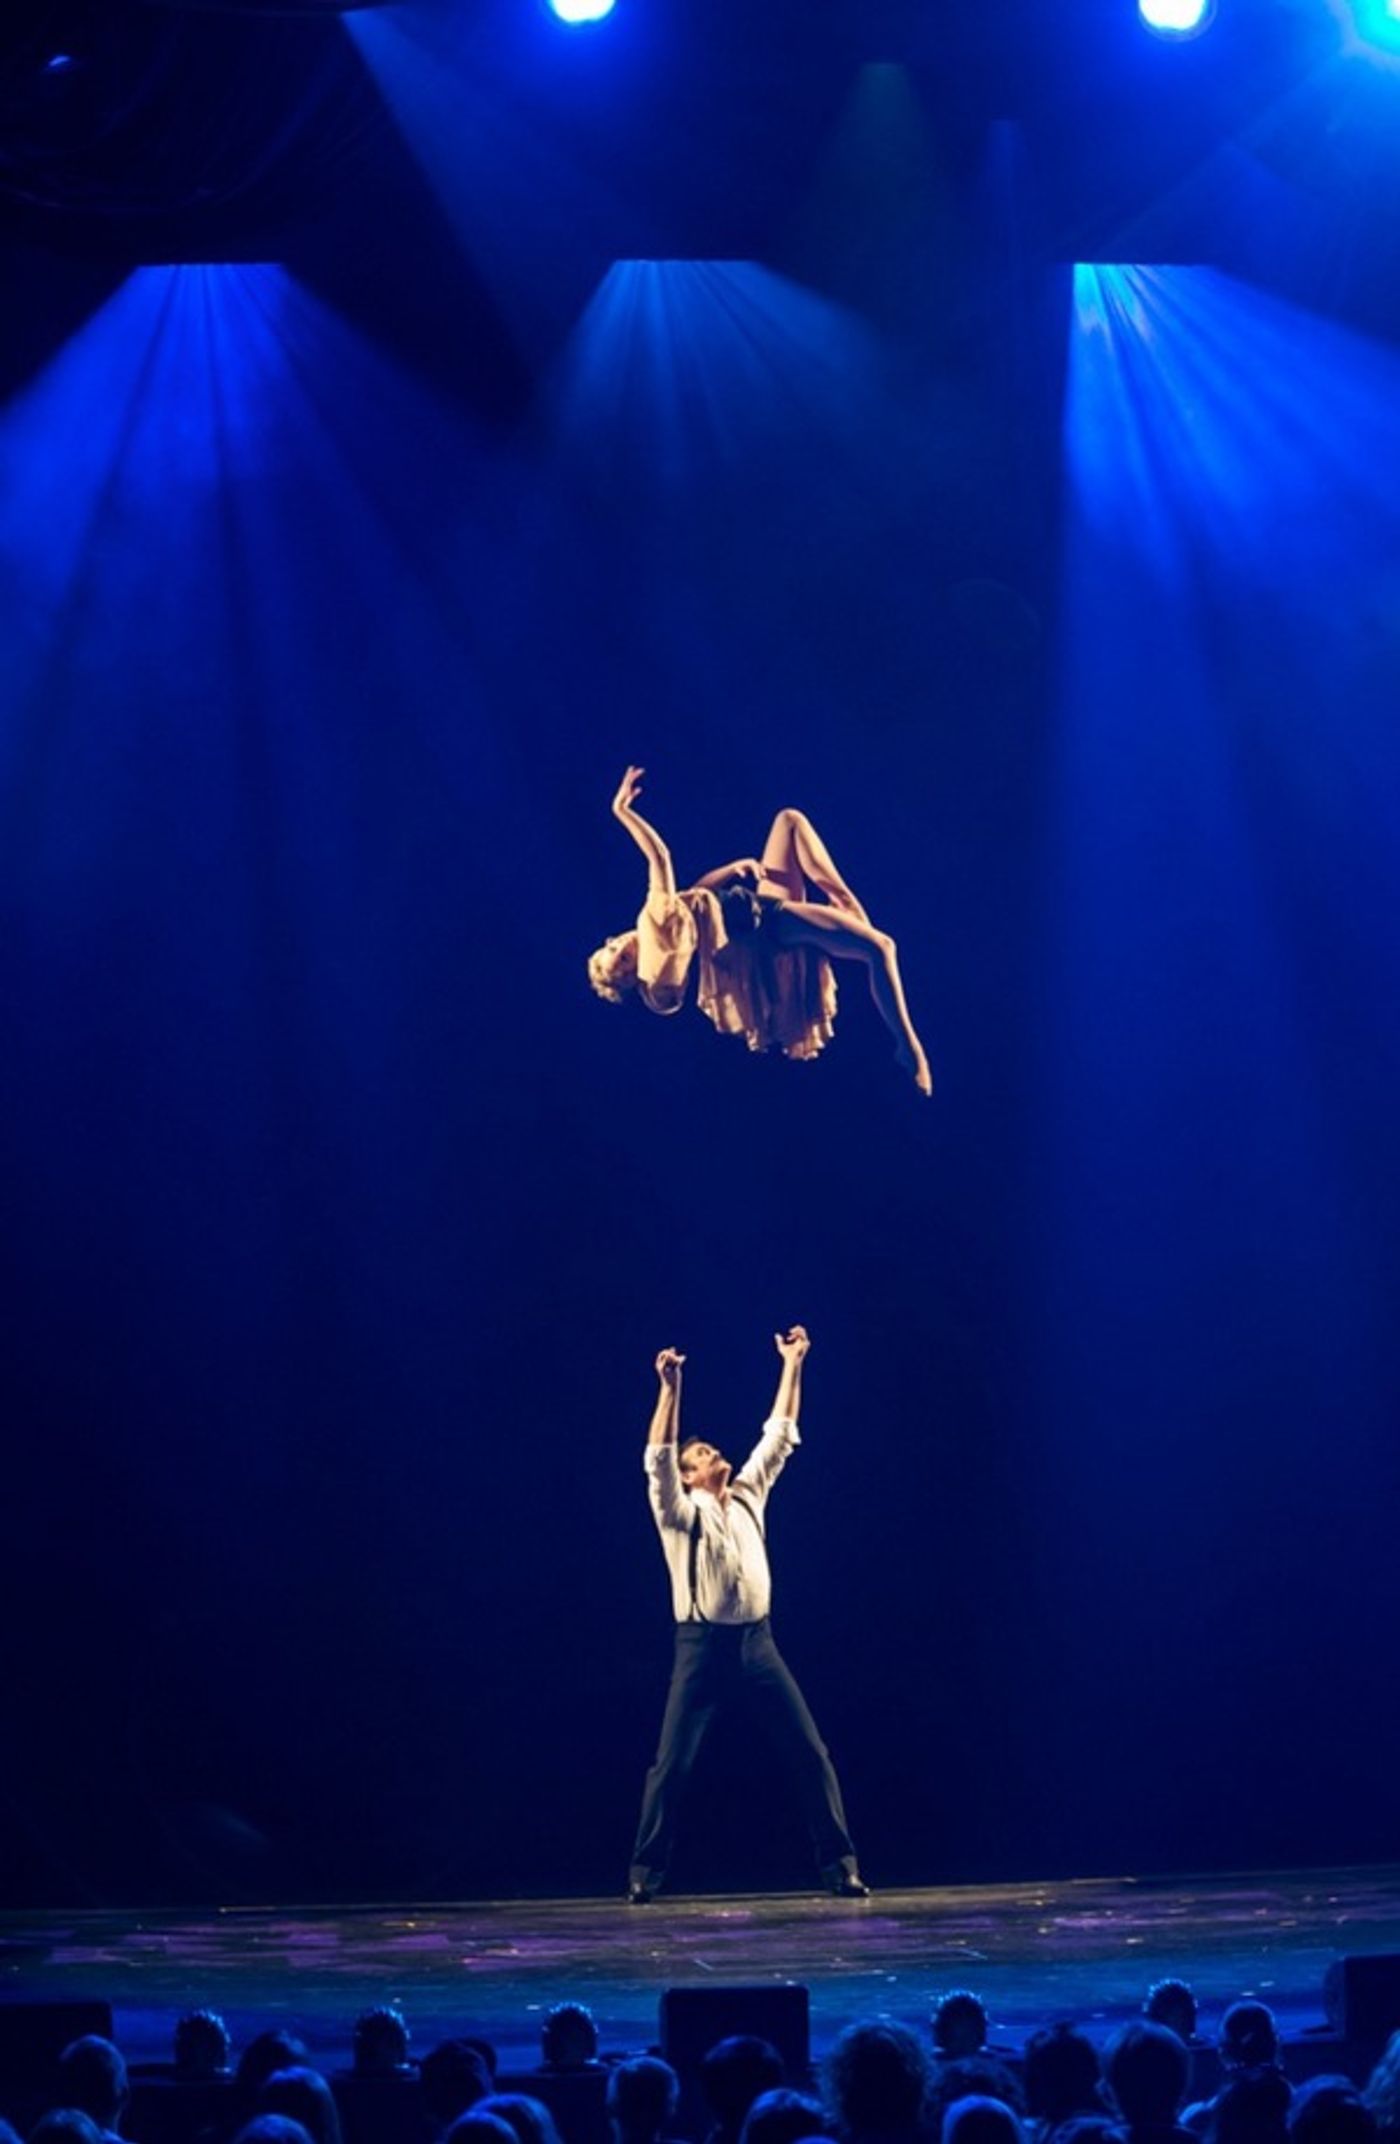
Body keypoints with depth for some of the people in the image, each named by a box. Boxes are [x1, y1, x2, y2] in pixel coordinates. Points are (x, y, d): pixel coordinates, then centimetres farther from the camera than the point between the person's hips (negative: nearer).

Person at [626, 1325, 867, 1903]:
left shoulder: (749, 1495, 14)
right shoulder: (680, 1512, 0)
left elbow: (780, 1435, 14)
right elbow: (658, 1459, -17)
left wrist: (793, 1365, 9)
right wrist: (670, 1389, -26)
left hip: (756, 1644, 4)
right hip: (702, 1647, -4)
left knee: (810, 1753, -2)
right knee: (673, 1764, -6)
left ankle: (839, 1865, 2)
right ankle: (645, 1872, 6)